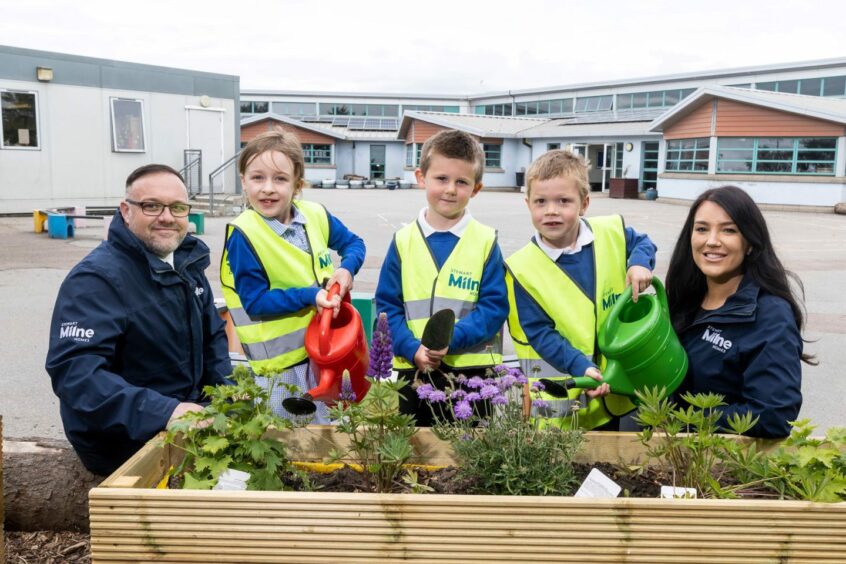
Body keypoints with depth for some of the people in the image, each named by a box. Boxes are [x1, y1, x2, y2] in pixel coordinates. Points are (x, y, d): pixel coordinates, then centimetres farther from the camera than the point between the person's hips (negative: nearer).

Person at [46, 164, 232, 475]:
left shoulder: (188, 261, 7)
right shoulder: (96, 278, -19)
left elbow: (213, 335, 17)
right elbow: (74, 370, -30)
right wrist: (164, 412, -39)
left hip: (188, 415, 8)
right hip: (123, 443, -8)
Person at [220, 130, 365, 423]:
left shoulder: (315, 215, -3)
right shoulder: (243, 236, -18)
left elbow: (353, 243, 13)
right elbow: (255, 303, -17)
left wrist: (346, 269, -8)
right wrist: (310, 295, -24)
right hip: (282, 361, -5)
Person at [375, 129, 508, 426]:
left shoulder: (486, 241, -3)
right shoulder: (403, 241, 1)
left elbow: (495, 306, -6)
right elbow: (387, 304, 1)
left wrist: (452, 338, -19)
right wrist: (412, 348, -13)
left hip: (471, 370, -1)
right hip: (413, 369, 2)